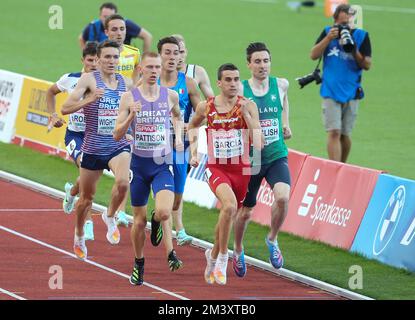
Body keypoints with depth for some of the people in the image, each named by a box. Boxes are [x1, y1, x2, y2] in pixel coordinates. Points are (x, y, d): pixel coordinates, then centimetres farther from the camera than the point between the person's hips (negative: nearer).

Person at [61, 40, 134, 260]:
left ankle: (110, 217, 0)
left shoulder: (127, 83, 4)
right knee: (86, 199, 11)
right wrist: (89, 99, -29)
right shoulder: (89, 79, -8)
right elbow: (65, 108, -15)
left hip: (119, 146, 2)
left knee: (123, 182, -29)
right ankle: (79, 237, 39)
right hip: (93, 148, -2)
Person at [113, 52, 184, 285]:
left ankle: (156, 222, 18)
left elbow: (178, 116, 24)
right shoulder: (129, 98, -5)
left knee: (164, 212, -21)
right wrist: (131, 116, -21)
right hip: (139, 163, 0)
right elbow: (117, 135, -5)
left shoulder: (171, 95, 0)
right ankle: (139, 264, 29)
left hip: (163, 165, 0)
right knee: (139, 220, 7)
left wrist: (178, 136, 6)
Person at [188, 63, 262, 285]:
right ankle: (222, 259, -14)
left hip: (241, 169, 2)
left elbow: (258, 143, -15)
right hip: (216, 168, -2)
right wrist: (194, 152, 9)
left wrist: (246, 113, -21)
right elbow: (192, 127, 20)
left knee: (228, 216, 15)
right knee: (230, 206, -28)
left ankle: (213, 255, 43)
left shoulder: (248, 106, -6)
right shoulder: (206, 107, -2)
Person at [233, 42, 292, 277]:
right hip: (250, 159, -1)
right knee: (246, 211, 10)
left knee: (283, 197, -25)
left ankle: (273, 240, 1)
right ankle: (238, 251, 38)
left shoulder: (280, 85, 0)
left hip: (277, 156, 1)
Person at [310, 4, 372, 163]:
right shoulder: (328, 32, 3)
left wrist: (355, 52, -20)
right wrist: (329, 38, -15)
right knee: (334, 133, -11)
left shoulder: (361, 36, -1)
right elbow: (313, 55, -3)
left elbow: (367, 65, -2)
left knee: (345, 135, 9)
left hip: (351, 93, 1)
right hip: (331, 91, -1)